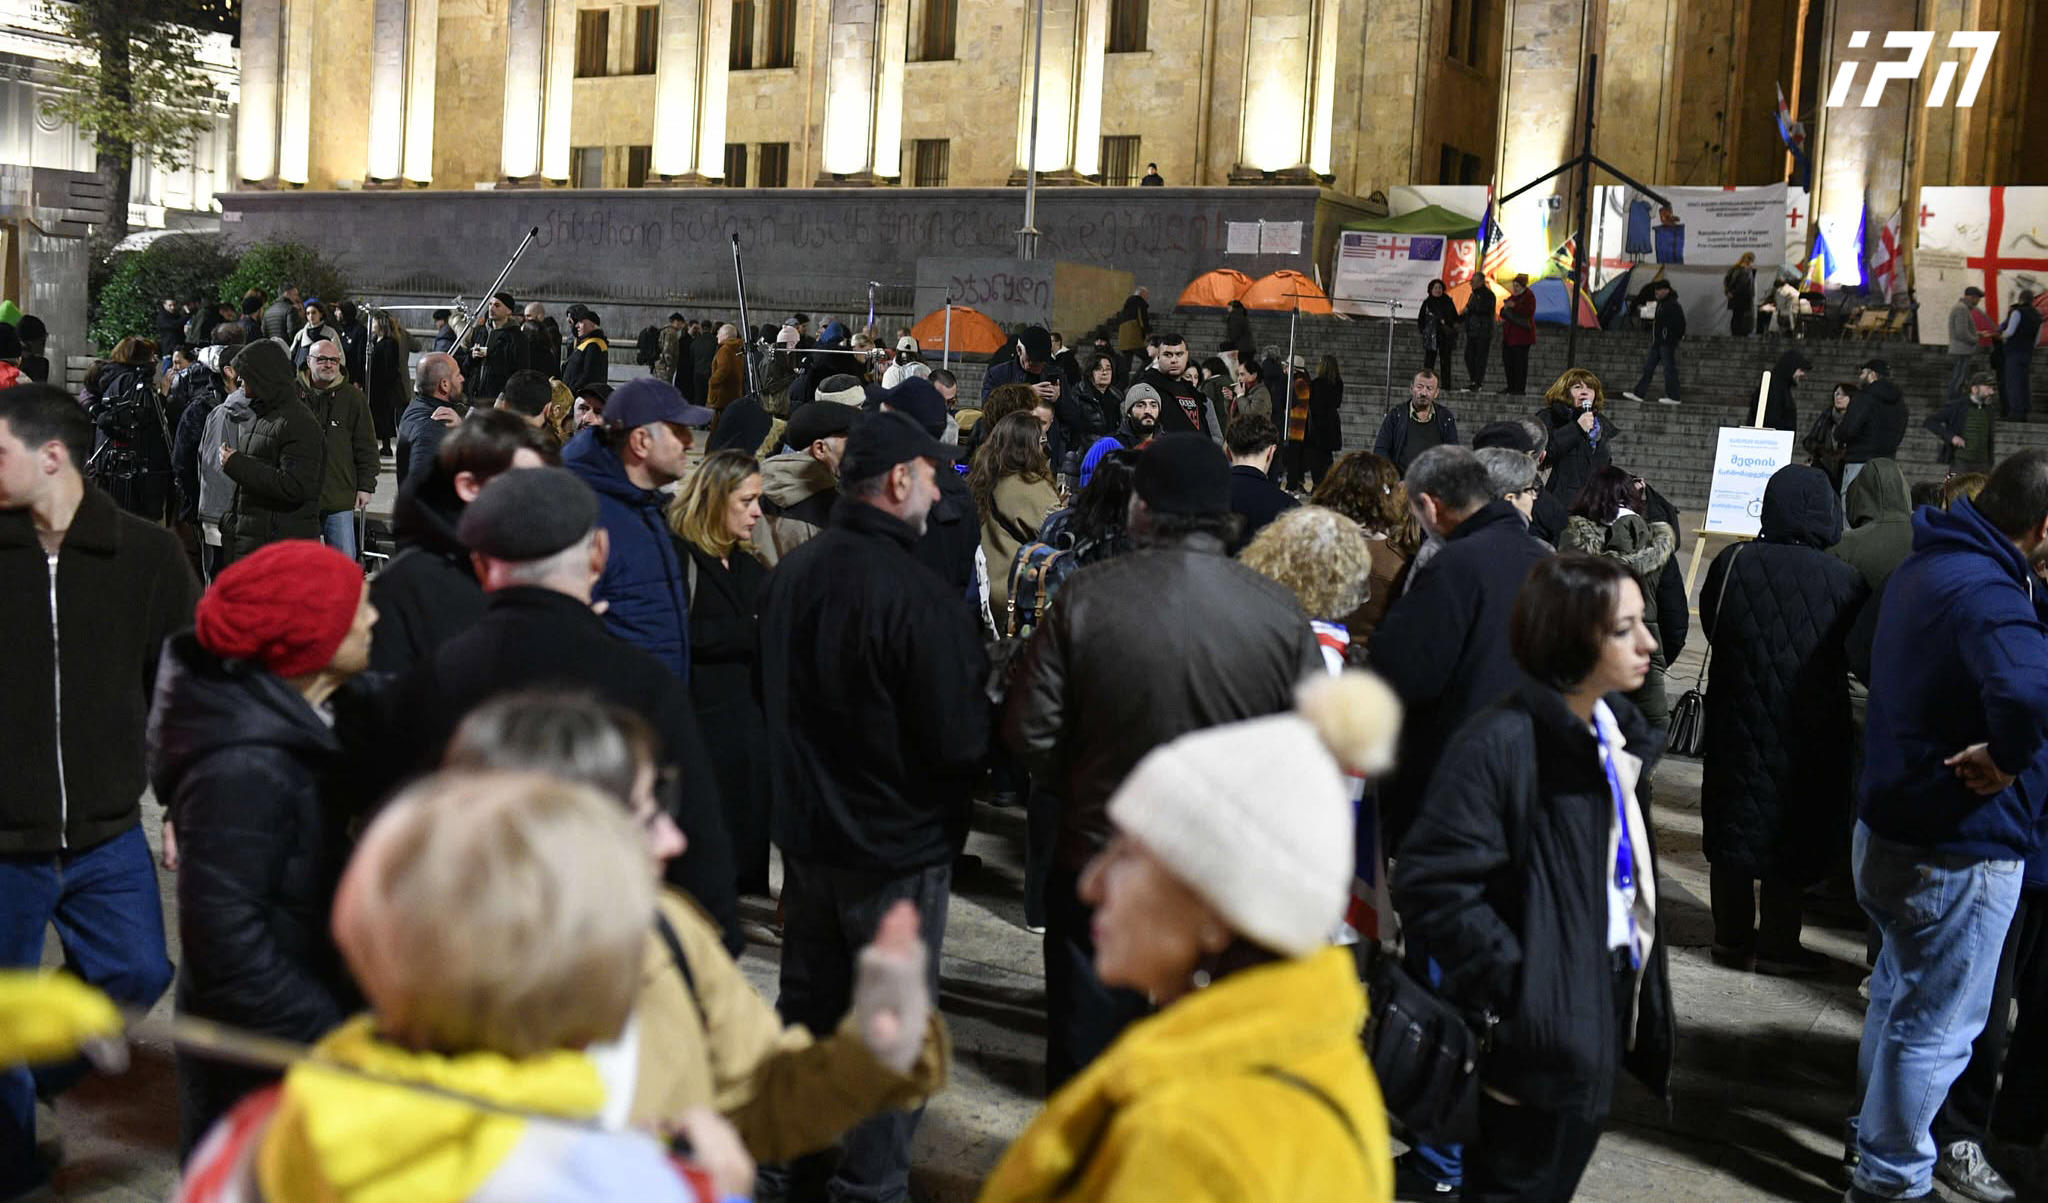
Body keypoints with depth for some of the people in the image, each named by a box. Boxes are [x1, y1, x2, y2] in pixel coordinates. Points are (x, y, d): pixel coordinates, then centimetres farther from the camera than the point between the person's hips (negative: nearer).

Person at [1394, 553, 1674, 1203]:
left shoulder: (1613, 730, 5)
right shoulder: (1500, 746, -24)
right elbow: (1434, 886, -28)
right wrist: (1519, 991, -24)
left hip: (1598, 1026, 9)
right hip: (1540, 1039, -9)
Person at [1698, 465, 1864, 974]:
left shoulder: (1732, 564, -11)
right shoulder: (1844, 581, -15)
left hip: (1738, 719, 2)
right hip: (1810, 730, -2)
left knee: (1734, 825, 14)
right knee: (1794, 833, 9)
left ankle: (1733, 936, 22)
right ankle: (1776, 944, 16)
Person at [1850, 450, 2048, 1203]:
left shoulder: (1928, 565, 5)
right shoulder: (1984, 592, -27)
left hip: (1889, 828, 10)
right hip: (1958, 849, -10)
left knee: (1901, 989, 26)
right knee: (1936, 1025, 6)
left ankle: (1884, 1131, 43)